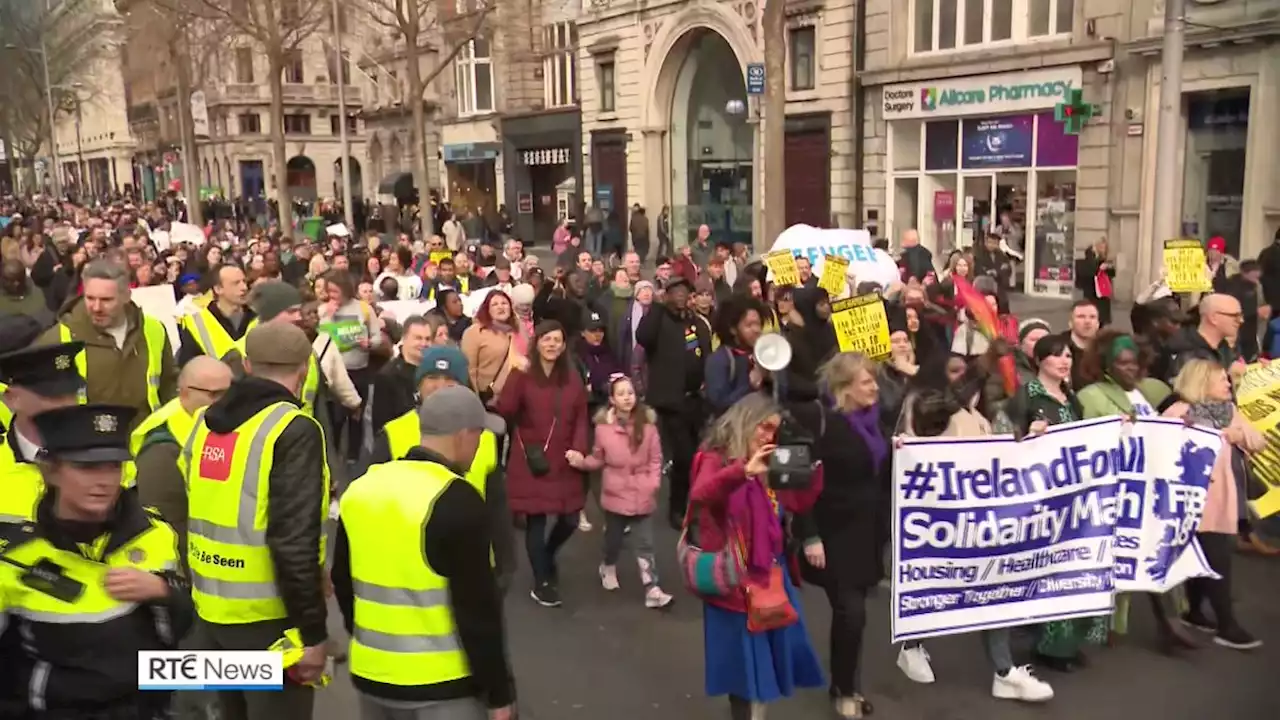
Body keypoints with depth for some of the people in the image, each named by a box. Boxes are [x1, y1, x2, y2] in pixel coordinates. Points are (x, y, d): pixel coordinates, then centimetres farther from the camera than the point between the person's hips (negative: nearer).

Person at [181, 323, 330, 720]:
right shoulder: (294, 430, -17)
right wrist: (312, 630, -17)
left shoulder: (205, 421, 7)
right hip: (266, 617, -7)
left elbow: (185, 516, 14)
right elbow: (295, 541, -22)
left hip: (211, 612, 7)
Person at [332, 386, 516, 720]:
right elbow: (477, 608, -18)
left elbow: (343, 582, 13)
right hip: (440, 684, -7)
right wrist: (499, 693, -10)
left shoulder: (361, 488, 3)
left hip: (371, 673, 7)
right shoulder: (457, 501, -18)